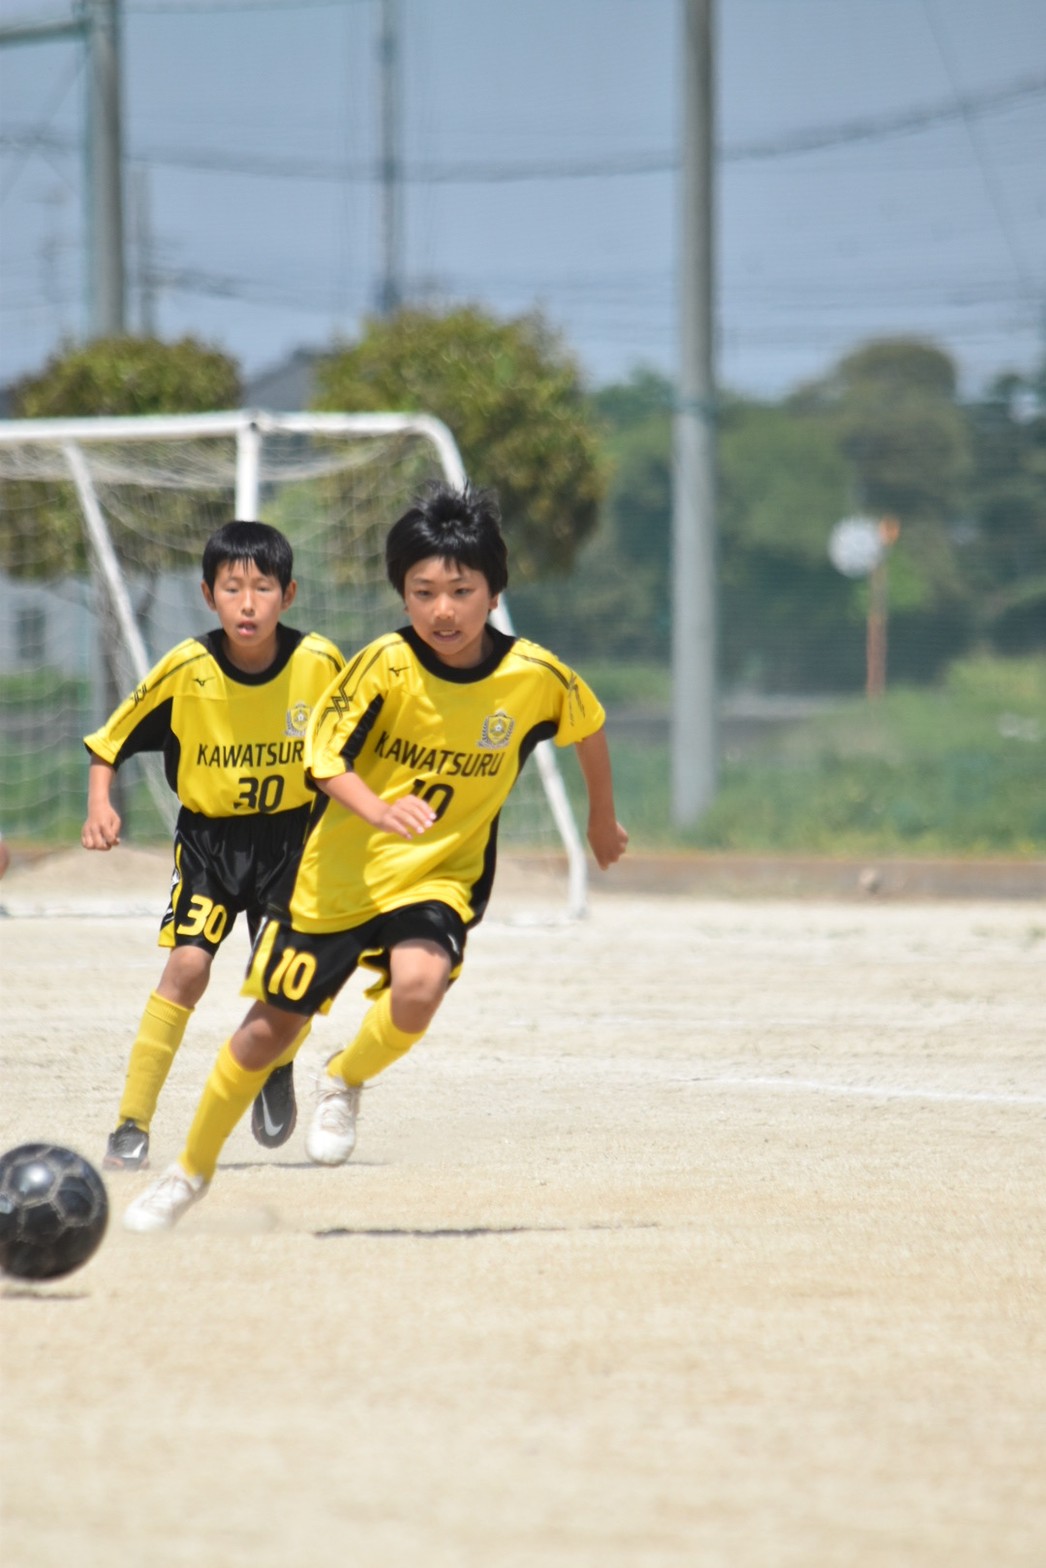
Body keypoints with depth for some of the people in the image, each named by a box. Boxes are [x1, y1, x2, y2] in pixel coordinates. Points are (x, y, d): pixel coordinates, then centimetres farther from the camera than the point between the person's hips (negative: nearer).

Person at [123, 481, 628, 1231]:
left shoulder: (534, 676, -12)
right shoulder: (386, 665, -17)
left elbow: (589, 725, 9)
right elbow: (324, 753, -18)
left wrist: (604, 818, 23)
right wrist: (378, 810, -38)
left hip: (442, 877, 0)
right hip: (342, 870, 0)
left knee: (418, 985, -32)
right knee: (271, 1026, 7)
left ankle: (345, 1083, 1)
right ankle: (192, 1169, 30)